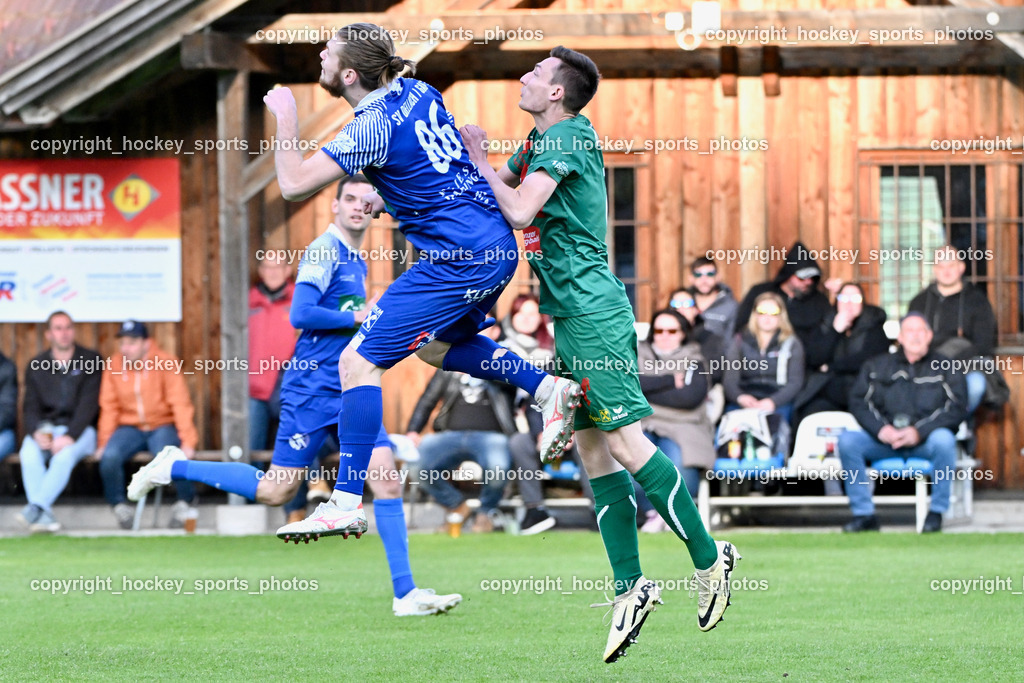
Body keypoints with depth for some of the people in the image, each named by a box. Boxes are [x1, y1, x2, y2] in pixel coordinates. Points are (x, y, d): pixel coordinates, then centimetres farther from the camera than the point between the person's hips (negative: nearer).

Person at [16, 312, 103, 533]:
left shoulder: (91, 361, 3)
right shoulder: (36, 367, 13)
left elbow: (88, 404, -7)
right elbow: (30, 407, 7)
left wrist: (69, 436, -20)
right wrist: (36, 433, -16)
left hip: (79, 430, -2)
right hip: (44, 429, 2)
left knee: (65, 455, -36)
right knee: (29, 455, -31)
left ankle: (37, 507, -44)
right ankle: (45, 515, -40)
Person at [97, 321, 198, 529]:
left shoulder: (167, 364, -8)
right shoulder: (114, 369, 2)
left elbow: (181, 404, -12)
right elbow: (109, 408, 4)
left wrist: (188, 440, -19)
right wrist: (103, 441, -7)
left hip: (162, 426, -3)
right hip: (130, 427, 3)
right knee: (109, 456, -28)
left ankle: (184, 502, -10)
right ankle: (119, 506, -7)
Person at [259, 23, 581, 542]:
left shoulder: (373, 127, -17)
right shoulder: (418, 92, 9)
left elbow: (294, 184, -18)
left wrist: (285, 119, -5)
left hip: (458, 261, -9)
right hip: (496, 247, 9)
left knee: (358, 361, -6)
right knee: (436, 345, 32)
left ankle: (346, 504, -8)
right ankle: (550, 389, 22)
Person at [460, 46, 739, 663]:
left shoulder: (568, 137, -12)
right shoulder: (543, 141, 15)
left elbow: (520, 211, -21)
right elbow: (501, 190, 28)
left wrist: (481, 161, -8)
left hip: (593, 308, -10)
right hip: (572, 314, 10)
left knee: (624, 442, -11)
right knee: (592, 448, 6)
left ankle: (709, 557, -2)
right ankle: (630, 586, 7)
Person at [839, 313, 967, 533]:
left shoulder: (945, 368, 9)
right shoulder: (877, 366, 17)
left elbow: (957, 408, -4)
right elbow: (859, 401, 6)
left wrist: (919, 432, -17)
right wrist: (881, 429, -14)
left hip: (925, 441, -2)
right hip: (884, 441, 2)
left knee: (944, 439, -36)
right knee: (847, 440, -23)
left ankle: (937, 511, -20)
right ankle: (864, 514, -18)